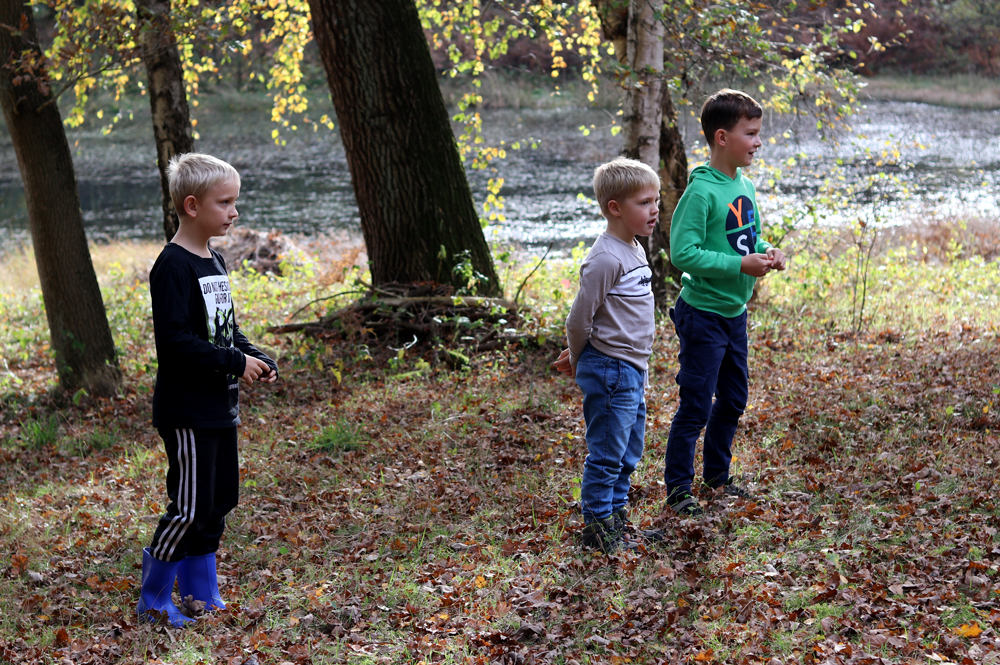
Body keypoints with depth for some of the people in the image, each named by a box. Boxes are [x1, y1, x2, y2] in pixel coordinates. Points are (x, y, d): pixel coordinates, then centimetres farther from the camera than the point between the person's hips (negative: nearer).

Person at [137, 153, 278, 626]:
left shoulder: (214, 262, 12)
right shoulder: (173, 266, -17)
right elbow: (174, 342, -23)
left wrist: (257, 360, 4)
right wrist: (236, 363, -20)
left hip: (220, 409, 9)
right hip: (187, 412, -9)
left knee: (219, 501, 14)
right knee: (191, 507, -5)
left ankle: (201, 591, 25)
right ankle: (152, 598, 9)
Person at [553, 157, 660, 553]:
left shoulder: (635, 250, 10)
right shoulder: (606, 259, -20)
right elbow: (580, 319, -16)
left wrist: (579, 357, 16)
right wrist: (577, 358, 1)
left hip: (632, 371, 9)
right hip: (609, 371, -9)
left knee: (628, 455, 17)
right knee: (607, 454, -2)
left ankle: (616, 524, 28)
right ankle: (597, 530, 8)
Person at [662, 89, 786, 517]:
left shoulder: (744, 186, 6)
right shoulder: (701, 191, -20)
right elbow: (683, 253, -24)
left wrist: (766, 253, -2)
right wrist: (741, 264, -25)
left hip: (735, 313, 9)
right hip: (703, 315, -9)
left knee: (733, 401, 18)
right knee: (695, 406, -2)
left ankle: (717, 474, 34)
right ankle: (677, 487, 9)